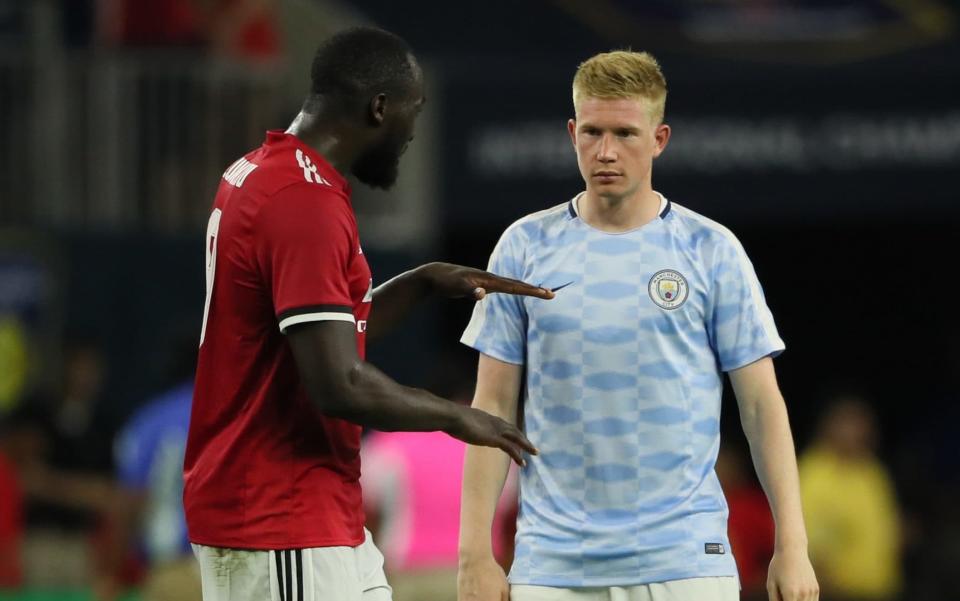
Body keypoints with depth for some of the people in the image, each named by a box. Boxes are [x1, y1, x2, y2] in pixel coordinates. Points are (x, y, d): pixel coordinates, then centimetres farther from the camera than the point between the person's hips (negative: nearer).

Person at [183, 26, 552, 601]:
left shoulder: (258, 175, 12)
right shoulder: (307, 205, -19)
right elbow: (340, 385, -24)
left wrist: (422, 283, 15)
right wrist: (455, 417, -10)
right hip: (279, 522, -10)